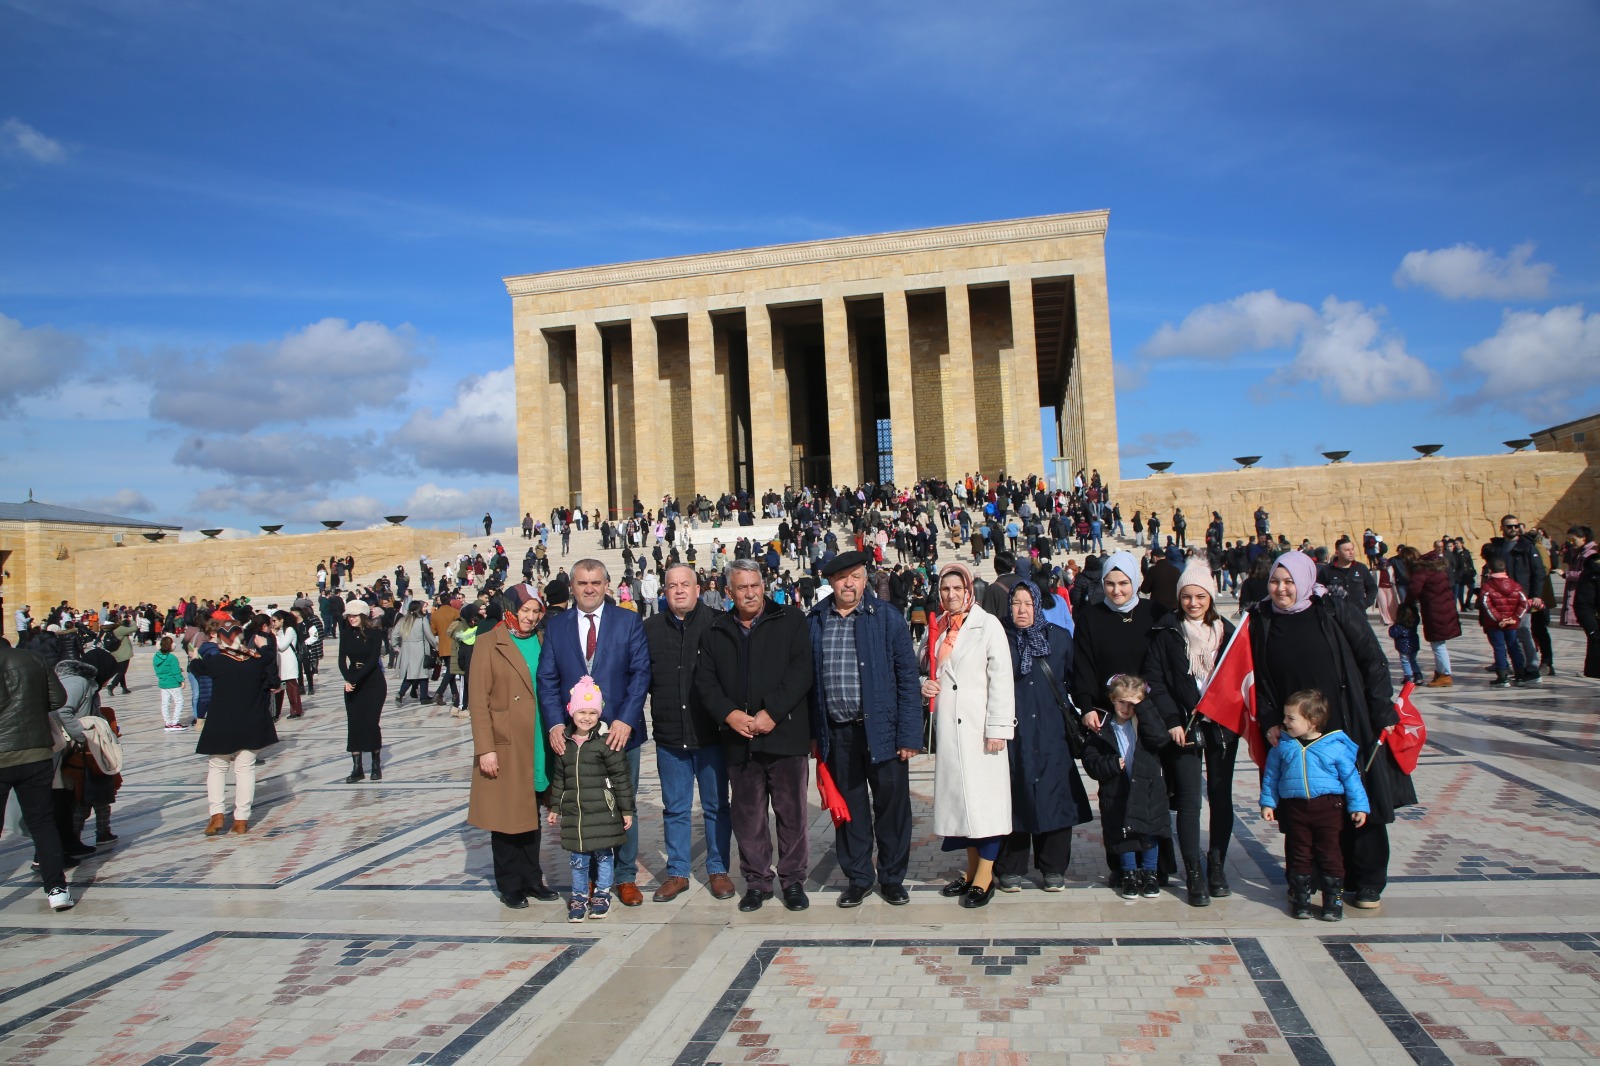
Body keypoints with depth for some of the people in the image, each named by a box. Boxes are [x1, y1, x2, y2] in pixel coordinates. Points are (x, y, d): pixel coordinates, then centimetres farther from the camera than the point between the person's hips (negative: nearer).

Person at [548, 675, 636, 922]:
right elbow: (558, 777, 15)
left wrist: (626, 809, -6)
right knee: (578, 857, 9)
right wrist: (555, 807, 15)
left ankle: (602, 893, 25)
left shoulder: (606, 740, -10)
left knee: (604, 854, 8)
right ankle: (579, 896, 24)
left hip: (603, 811, -3)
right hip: (574, 811, 3)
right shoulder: (564, 743, 5)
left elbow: (621, 777, -7)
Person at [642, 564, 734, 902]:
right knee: (675, 809, 12)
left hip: (711, 734, -2)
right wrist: (663, 699, -1)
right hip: (669, 735, 2)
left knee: (716, 807, 10)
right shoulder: (650, 628, 4)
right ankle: (677, 872, 24)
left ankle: (718, 870, 23)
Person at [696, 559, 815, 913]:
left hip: (785, 735, -2)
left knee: (792, 813, 3)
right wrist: (729, 714, -9)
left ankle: (793, 880, 18)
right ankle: (757, 881, 22)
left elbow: (800, 671, -6)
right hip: (739, 739, 3)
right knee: (748, 816, 8)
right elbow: (705, 680, 8)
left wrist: (772, 713, -14)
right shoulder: (716, 631, 13)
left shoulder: (790, 620, 3)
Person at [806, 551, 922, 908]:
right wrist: (812, 732, 3)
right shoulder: (814, 622, 5)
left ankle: (892, 878, 24)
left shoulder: (886, 618, -2)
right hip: (837, 732, 2)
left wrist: (909, 734, -10)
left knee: (891, 804, 7)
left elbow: (907, 677, -5)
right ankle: (858, 878, 27)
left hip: (881, 728, -2)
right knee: (848, 807, 12)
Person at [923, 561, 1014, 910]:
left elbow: (1001, 679, -9)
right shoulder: (937, 628, 12)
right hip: (947, 726, 6)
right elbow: (926, 669, 24)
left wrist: (999, 728, -14)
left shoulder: (987, 624, -4)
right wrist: (923, 686, 1)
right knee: (957, 795, 10)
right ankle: (972, 868, 22)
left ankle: (985, 877, 5)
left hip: (978, 726, -6)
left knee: (984, 798, -4)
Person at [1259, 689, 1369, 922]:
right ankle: (1300, 898, 20)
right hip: (1295, 808, 2)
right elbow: (1271, 776, 9)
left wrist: (1359, 806, -1)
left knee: (1330, 854, 4)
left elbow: (1351, 777, 2)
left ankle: (1333, 900, 17)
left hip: (1328, 806, -2)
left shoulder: (1335, 746, -4)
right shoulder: (1282, 746, 2)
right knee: (1299, 856, 8)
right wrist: (1268, 802, 5)